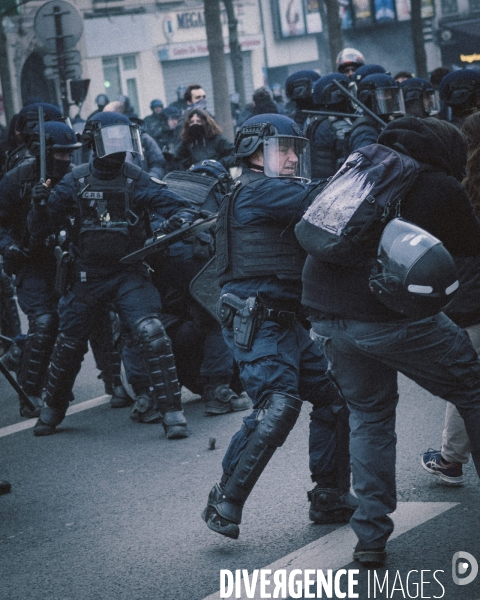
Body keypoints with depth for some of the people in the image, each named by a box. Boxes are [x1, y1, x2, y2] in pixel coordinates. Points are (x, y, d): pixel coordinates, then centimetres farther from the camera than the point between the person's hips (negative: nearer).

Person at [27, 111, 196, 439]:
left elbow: (180, 205, -9)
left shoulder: (137, 180, -7)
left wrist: (178, 220, -32)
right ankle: (53, 409, 37)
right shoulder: (75, 182, -2)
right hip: (88, 275, 2)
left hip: (129, 273, -2)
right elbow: (41, 230, 1)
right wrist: (40, 205, -20)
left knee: (152, 333, -22)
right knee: (69, 345, 13)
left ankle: (172, 412, -15)